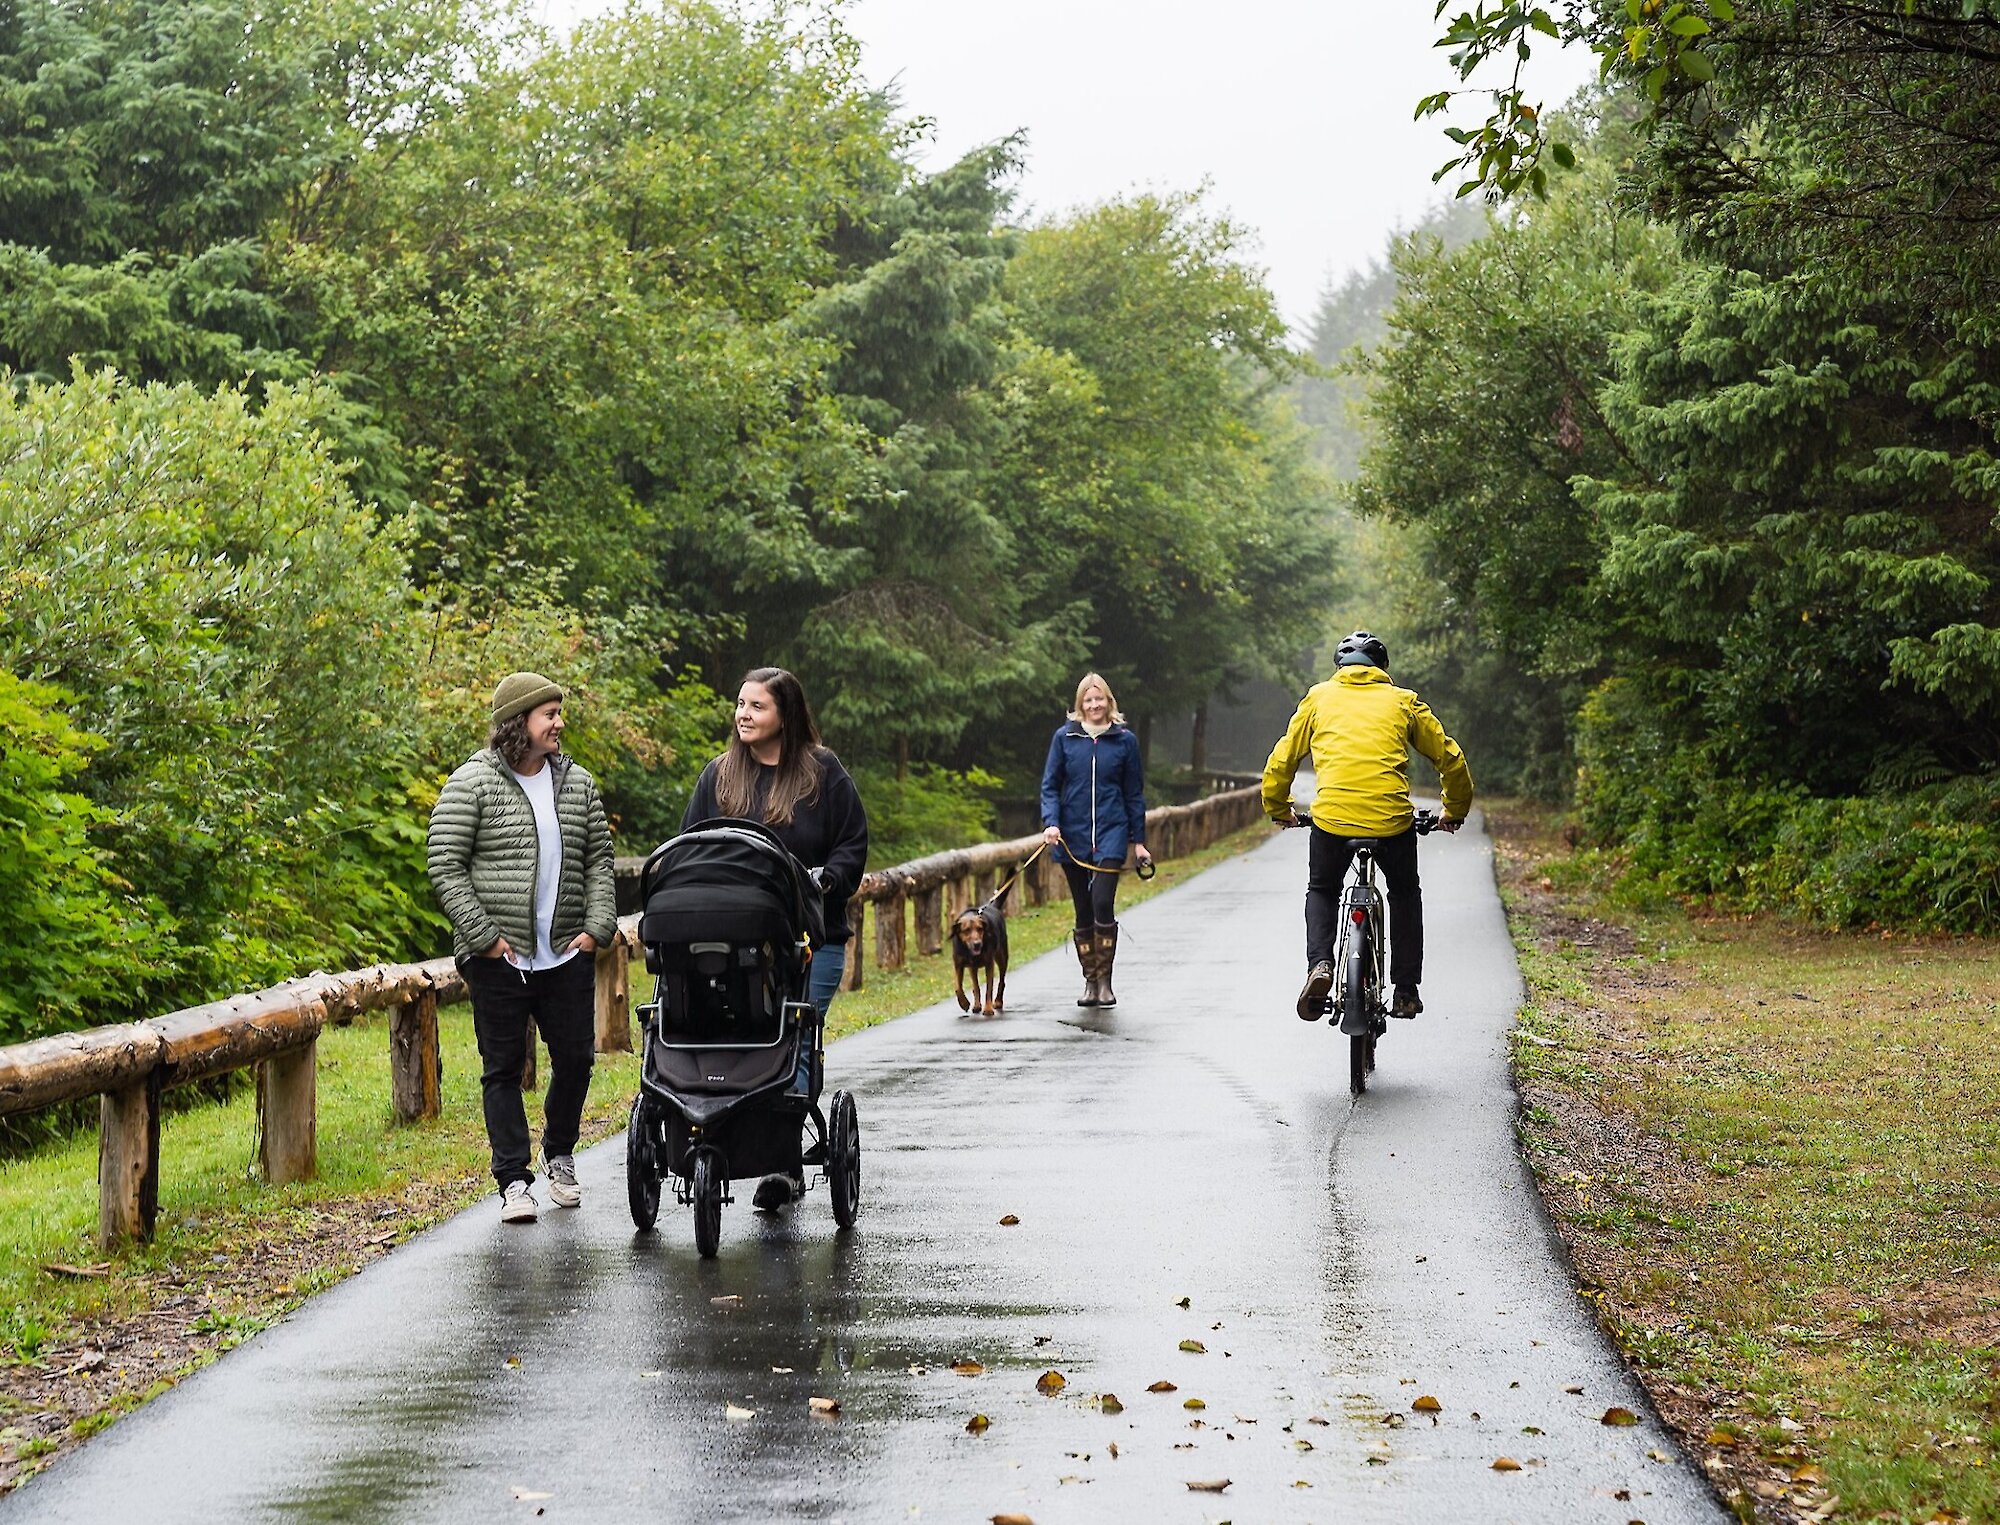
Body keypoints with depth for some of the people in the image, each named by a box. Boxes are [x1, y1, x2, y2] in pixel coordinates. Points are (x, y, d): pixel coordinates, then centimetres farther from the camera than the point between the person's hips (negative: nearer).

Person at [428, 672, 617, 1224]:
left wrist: (597, 927, 2)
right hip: (499, 959, -4)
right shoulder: (472, 784, -5)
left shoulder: (577, 784, 10)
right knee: (503, 1069, 1)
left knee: (576, 1058, 7)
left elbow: (599, 861, 15)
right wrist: (483, 937, -12)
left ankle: (560, 1157, 30)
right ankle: (514, 1181, 7)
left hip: (568, 954, 4)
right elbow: (446, 868, -7)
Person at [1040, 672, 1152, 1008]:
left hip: (1111, 833, -2)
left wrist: (1138, 840, 9)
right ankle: (1090, 981, 17)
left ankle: (1105, 980, -7)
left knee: (1103, 903, -16)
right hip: (1073, 835, 2)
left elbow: (1134, 792, 8)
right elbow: (1050, 785, 5)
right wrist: (1050, 822, -11)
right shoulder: (1064, 737, 3)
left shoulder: (1125, 739, 3)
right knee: (1083, 911, 7)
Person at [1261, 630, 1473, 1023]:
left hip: (1331, 816, 0)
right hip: (1392, 818, 0)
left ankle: (1319, 965, -1)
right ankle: (1405, 991, 21)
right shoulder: (1403, 701, 17)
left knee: (1322, 891, 25)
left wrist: (1278, 809, 33)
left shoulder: (1320, 696, 17)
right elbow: (1450, 758, 18)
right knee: (1405, 894, 26)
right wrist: (1455, 811, 33)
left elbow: (1283, 759, 18)